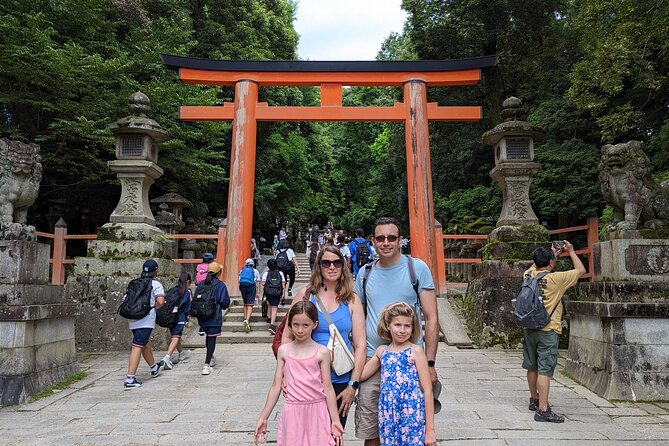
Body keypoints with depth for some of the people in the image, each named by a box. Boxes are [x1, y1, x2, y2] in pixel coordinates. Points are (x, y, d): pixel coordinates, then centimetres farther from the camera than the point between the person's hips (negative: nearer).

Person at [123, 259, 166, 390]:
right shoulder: (156, 284, -3)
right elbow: (160, 301, -17)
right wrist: (154, 307, 1)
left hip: (133, 320, 7)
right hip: (146, 320, -7)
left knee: (146, 344, 23)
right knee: (137, 347, -10)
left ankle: (154, 368, 44)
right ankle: (130, 380, -14)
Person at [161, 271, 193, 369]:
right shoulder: (188, 291, -2)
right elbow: (189, 305, -3)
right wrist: (188, 316, 9)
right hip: (180, 317, -6)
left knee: (175, 336, 21)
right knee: (176, 337, -9)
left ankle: (181, 353, 42)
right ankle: (167, 357, -27)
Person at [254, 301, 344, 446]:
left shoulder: (322, 353, -3)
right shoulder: (283, 351, 2)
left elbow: (328, 388, -1)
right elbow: (276, 386, 6)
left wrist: (335, 420, -2)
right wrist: (263, 418, 6)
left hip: (317, 412, -1)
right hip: (292, 412, 1)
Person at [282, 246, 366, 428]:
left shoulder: (352, 300, 2)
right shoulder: (306, 294, 0)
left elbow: (360, 344, 0)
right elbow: (287, 337, 2)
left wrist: (353, 385, -5)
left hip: (341, 381, 1)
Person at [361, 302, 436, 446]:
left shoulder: (415, 351, -6)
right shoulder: (381, 351, 7)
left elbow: (427, 391, -6)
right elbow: (360, 375, 13)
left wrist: (430, 429, -7)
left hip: (412, 418, -4)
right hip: (388, 417, 4)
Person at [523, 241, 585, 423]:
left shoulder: (528, 276, 1)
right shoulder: (555, 279, -15)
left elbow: (534, 267, 27)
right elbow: (581, 270, -2)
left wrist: (552, 254, 29)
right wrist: (571, 251, 9)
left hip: (529, 328, 7)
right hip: (548, 331, -6)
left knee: (532, 367, 17)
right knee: (544, 370, -7)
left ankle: (534, 400, 33)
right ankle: (543, 410, -7)